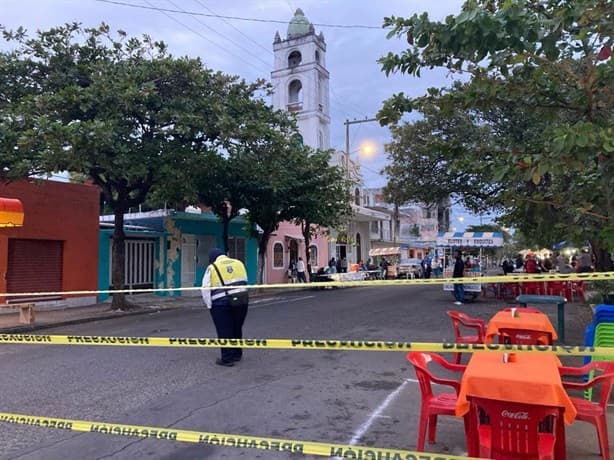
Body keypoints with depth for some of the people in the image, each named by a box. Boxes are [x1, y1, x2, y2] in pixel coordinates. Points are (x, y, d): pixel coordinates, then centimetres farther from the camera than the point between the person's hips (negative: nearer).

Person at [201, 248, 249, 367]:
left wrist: (209, 305, 3)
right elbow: (245, 282, 13)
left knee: (224, 331, 4)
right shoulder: (238, 263, 9)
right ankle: (237, 354, 29)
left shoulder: (212, 268, -2)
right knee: (237, 329, 18)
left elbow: (205, 289, -4)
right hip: (242, 300, 5)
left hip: (221, 303, -4)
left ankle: (227, 358, 7)